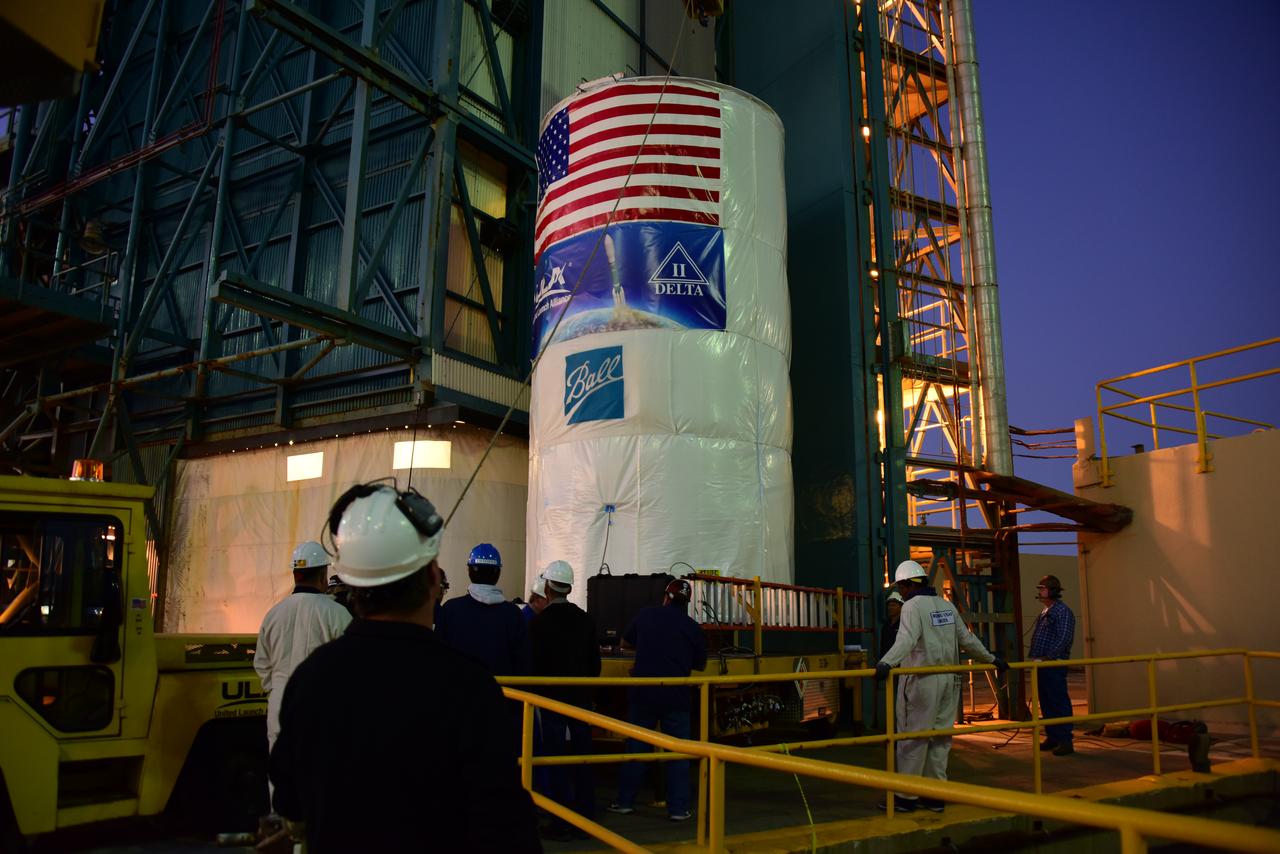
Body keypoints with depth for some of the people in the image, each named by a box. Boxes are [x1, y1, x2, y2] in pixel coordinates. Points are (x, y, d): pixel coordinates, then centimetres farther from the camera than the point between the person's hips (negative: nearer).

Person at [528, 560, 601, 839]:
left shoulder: (539, 622, -11)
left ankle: (563, 824, 6)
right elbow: (595, 662, 8)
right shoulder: (585, 620, 4)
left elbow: (534, 665, -11)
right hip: (581, 698, 5)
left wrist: (534, 696, 5)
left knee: (556, 761, 2)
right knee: (582, 759, 11)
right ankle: (586, 819, 18)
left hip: (552, 699, -5)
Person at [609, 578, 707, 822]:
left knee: (636, 748, 11)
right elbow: (700, 665, 10)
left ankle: (625, 801, 18)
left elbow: (626, 641, 17)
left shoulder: (645, 615, 2)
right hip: (676, 697, -1)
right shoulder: (693, 628, -1)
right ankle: (678, 808, 9)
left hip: (643, 693, 1)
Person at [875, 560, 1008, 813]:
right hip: (948, 680, 7)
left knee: (912, 738, -1)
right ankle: (936, 796, 16)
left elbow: (906, 640, -27)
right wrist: (992, 659, 32)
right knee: (940, 737, 11)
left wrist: (886, 663, -40)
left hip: (921, 681, -7)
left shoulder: (912, 606, -10)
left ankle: (906, 797, 4)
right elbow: (967, 639, 18)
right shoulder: (947, 606, 13)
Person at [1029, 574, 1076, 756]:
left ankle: (1065, 741, -3)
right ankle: (1052, 737, 20)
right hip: (1042, 665, 9)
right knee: (1046, 703, 12)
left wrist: (1048, 657, -20)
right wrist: (1035, 657, 13)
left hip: (1054, 665, -9)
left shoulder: (1062, 611, -9)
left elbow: (1064, 638, -18)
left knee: (1059, 702, -7)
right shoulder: (1044, 613, 19)